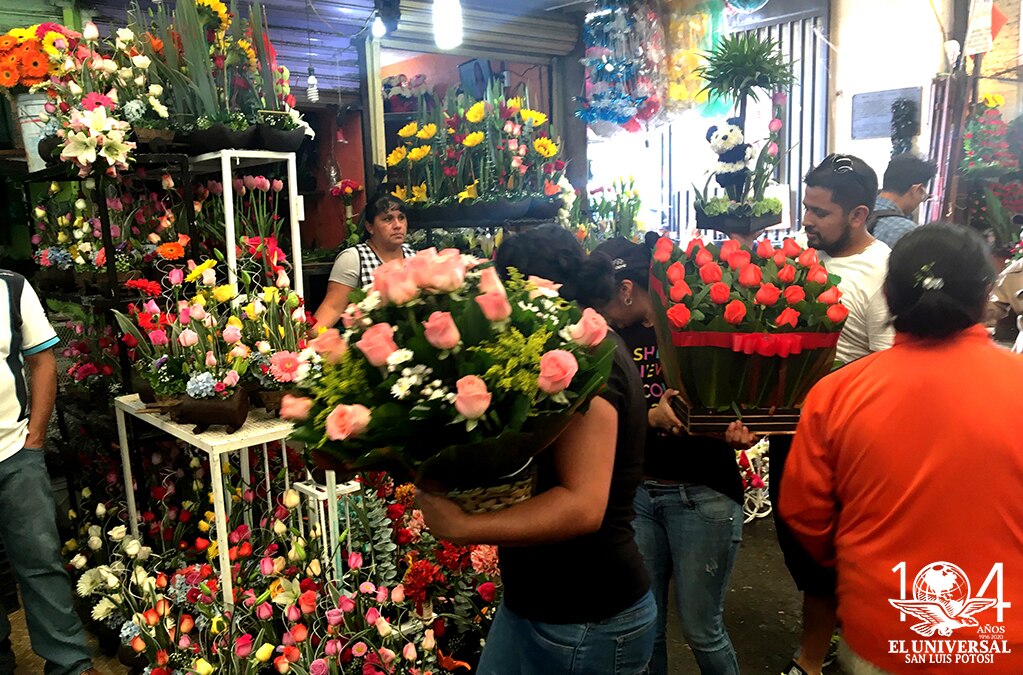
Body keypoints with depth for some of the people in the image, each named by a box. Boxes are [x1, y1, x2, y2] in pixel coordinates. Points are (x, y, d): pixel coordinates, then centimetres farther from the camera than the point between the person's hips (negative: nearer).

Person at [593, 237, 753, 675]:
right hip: (638, 490, 5)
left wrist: (740, 432, -23)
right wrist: (653, 416, -20)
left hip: (703, 492, -4)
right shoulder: (618, 340, 6)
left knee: (702, 630, 5)